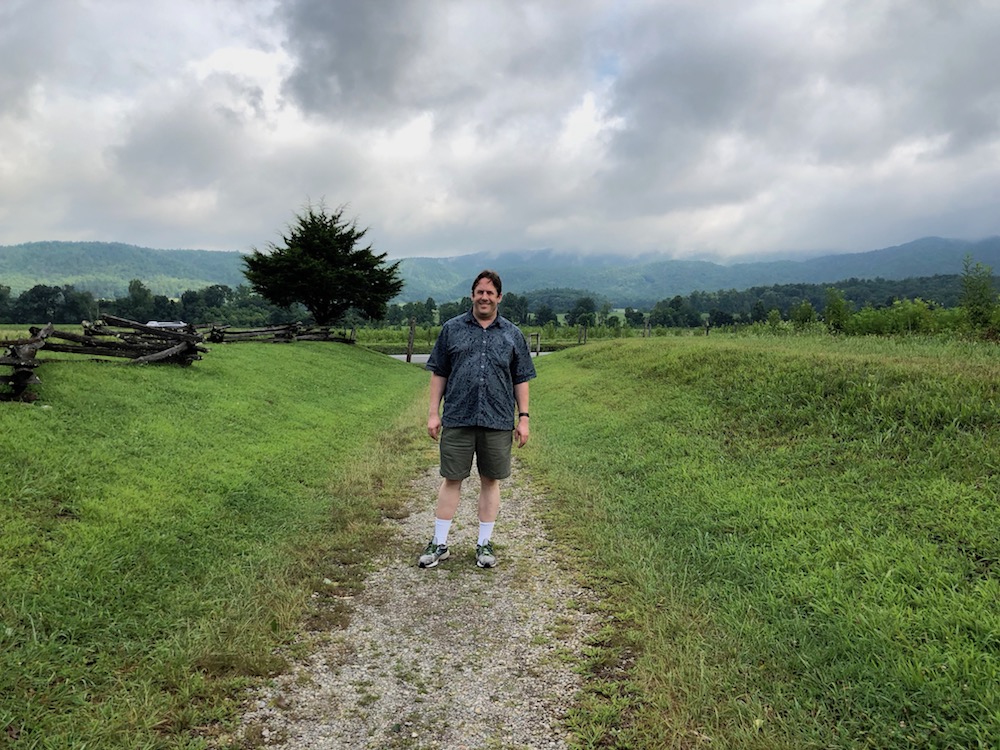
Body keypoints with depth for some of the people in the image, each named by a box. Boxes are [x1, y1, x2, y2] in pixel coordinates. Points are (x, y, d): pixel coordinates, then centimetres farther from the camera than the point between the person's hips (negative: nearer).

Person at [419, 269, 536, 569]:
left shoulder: (513, 335, 8)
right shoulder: (452, 329, 6)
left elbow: (521, 380, 9)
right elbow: (438, 373, 7)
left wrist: (523, 417, 3)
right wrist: (433, 412, 2)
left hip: (498, 422, 1)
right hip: (457, 420, -1)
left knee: (490, 481, 8)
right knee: (452, 479, 5)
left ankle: (484, 544, 21)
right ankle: (439, 543, 16)